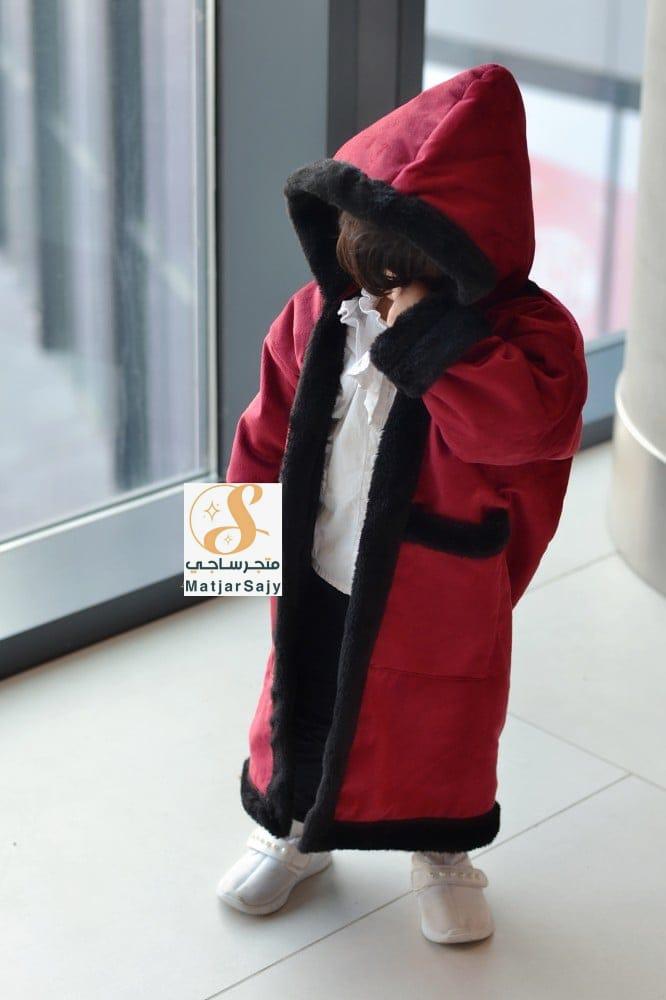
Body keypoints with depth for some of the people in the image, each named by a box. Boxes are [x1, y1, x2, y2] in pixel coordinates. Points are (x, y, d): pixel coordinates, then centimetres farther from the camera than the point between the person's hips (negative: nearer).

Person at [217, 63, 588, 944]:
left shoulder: (524, 331, -21)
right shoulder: (320, 314, -8)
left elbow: (529, 421, -41)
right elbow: (272, 430, 3)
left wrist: (423, 336, -39)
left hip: (441, 598, -3)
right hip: (316, 581, 4)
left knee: (441, 727, 18)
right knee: (301, 710, 22)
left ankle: (443, 851, 44)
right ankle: (294, 829, 49)